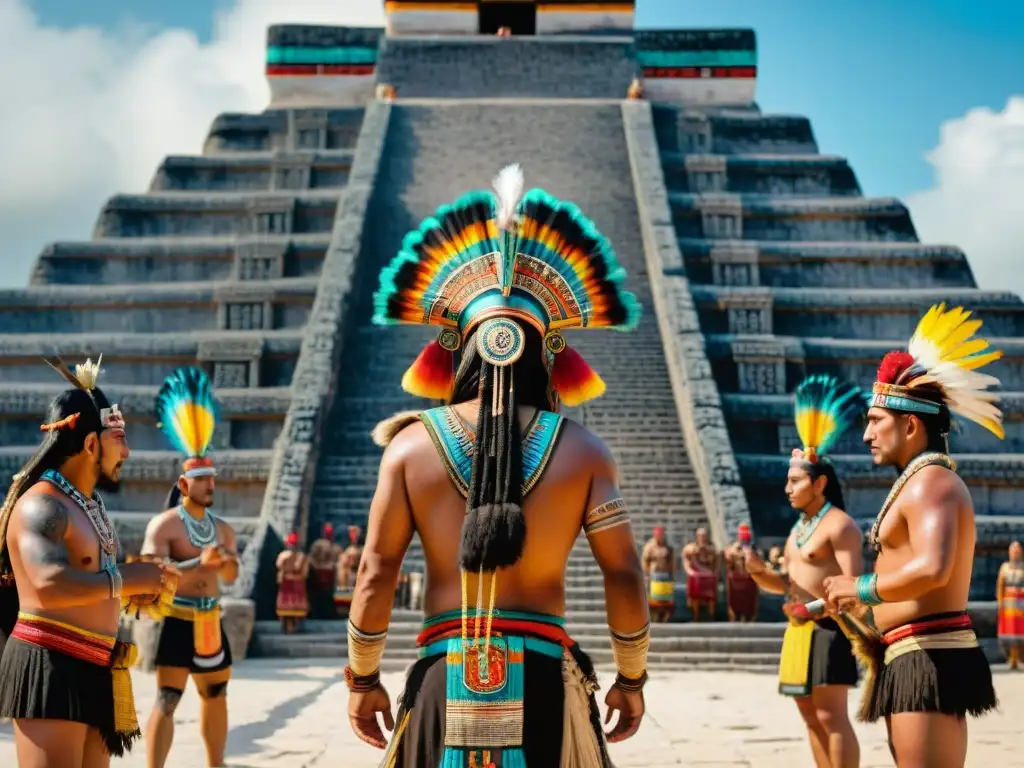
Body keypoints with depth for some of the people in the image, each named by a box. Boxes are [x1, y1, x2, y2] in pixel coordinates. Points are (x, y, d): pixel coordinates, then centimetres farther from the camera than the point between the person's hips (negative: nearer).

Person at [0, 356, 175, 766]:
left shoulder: (91, 503, 18)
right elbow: (49, 585, -31)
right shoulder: (40, 505, -15)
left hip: (91, 669, 10)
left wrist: (138, 584, 7)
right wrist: (125, 579, -20)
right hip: (49, 667, -10)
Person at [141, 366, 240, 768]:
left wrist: (227, 562, -11)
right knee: (166, 700, -12)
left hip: (211, 621, 7)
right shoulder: (164, 524, -11)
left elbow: (230, 577, 12)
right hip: (176, 621, -7)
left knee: (216, 695, 16)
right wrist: (199, 562, -32)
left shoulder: (223, 529, 11)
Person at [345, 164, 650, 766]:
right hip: (545, 676, 0)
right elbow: (626, 577, -1)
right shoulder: (582, 450, 0)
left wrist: (363, 679, 11)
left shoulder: (412, 444, 1)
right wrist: (631, 679, 12)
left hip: (445, 677, 0)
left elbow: (376, 576, 0)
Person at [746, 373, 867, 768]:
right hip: (800, 628, 10)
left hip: (828, 628, -10)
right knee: (811, 715, 11)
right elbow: (788, 583, 20)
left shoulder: (839, 525, -11)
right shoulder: (799, 527, 18)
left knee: (831, 716, -10)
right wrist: (759, 572, 2)